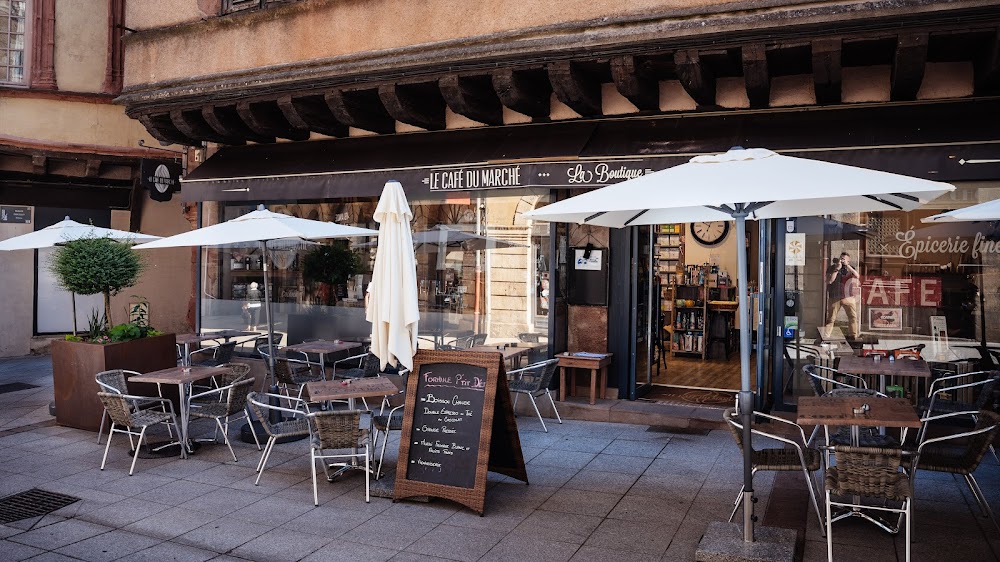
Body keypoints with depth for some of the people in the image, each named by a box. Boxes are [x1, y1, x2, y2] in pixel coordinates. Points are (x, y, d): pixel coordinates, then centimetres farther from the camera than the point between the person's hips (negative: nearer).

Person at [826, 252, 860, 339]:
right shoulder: (832, 268, 0)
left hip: (848, 297, 2)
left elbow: (857, 276, -12)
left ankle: (852, 336, 13)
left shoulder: (850, 268, 7)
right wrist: (837, 269, -16)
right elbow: (829, 281, -12)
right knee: (831, 318, -1)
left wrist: (847, 265, -16)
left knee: (853, 317, 2)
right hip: (835, 297, -2)